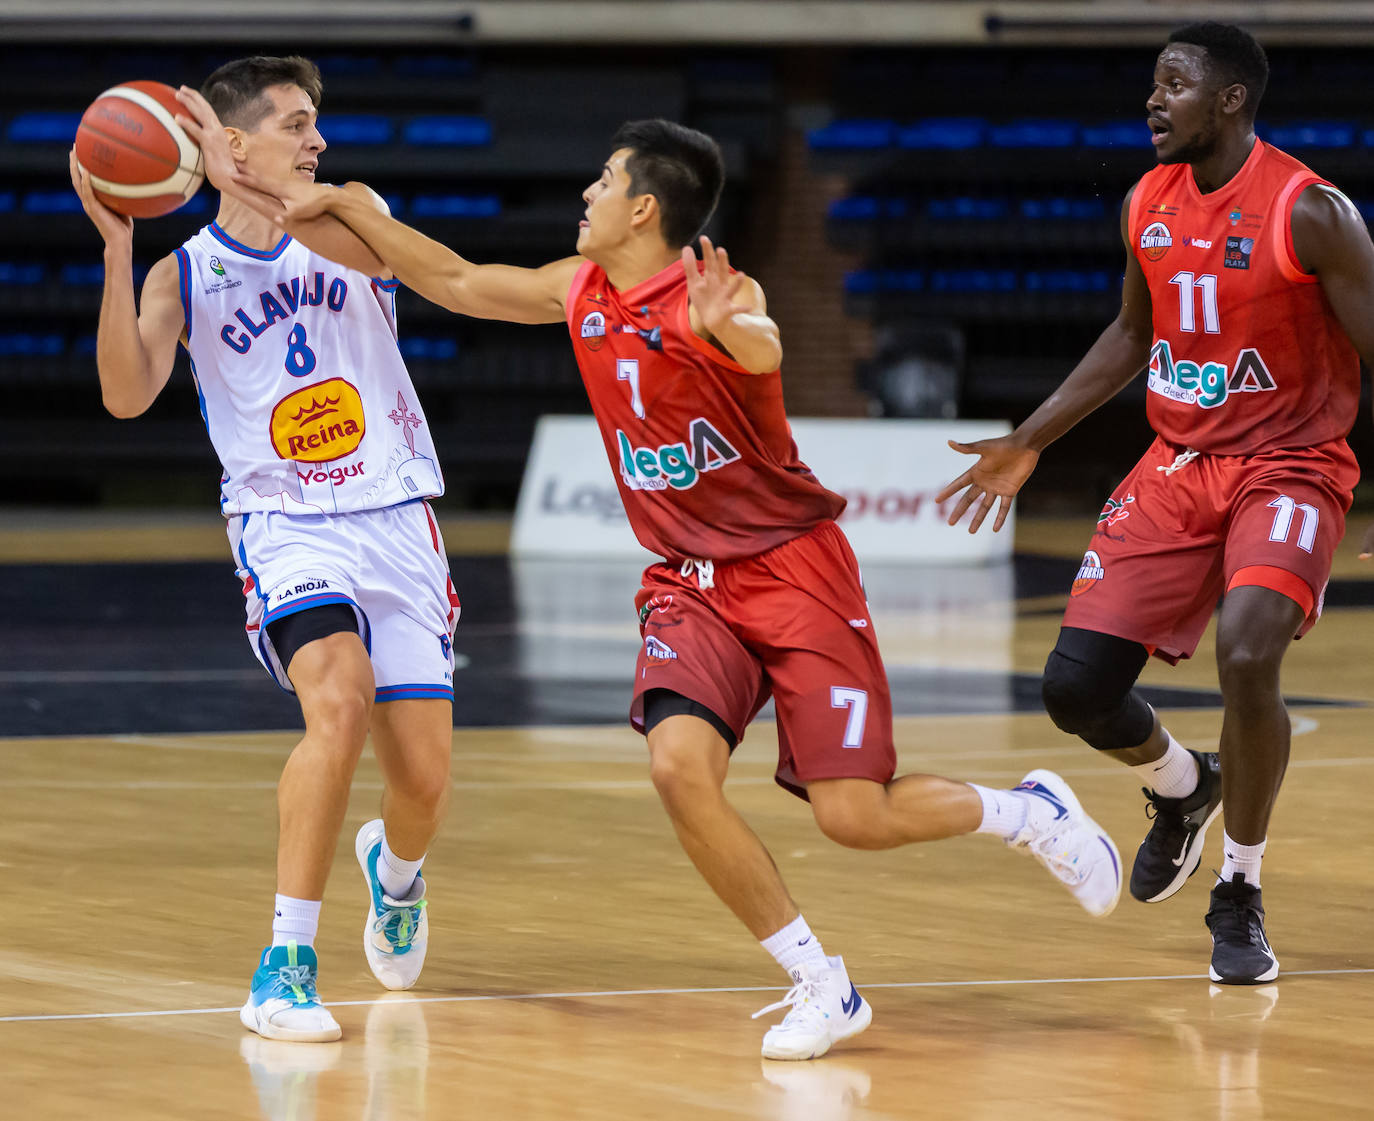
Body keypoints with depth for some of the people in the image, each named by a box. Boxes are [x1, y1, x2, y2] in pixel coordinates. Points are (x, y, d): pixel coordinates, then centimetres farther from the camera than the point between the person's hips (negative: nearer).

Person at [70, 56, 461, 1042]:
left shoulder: (349, 212, 5)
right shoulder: (184, 275, 3)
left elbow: (365, 247, -20)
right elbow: (127, 394, -12)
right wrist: (117, 248, -19)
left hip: (395, 521, 2)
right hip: (286, 525, -2)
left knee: (424, 779, -1)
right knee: (340, 705, -30)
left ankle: (395, 868, 38)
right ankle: (287, 962, -21)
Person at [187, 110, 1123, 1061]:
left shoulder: (714, 299, -18)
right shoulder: (582, 293, 4)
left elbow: (765, 351, -41)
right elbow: (456, 282, 16)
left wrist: (727, 330, -64)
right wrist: (342, 207, 12)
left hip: (794, 567, -6)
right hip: (691, 583, 6)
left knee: (855, 816, -12)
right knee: (678, 763, -22)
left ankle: (1028, 811, 19)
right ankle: (822, 987, -9)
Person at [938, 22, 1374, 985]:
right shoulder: (1150, 205, 3)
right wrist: (1029, 443, 20)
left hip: (1288, 466, -6)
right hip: (1178, 465, 6)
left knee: (1248, 659, -30)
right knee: (1076, 686, -4)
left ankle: (1240, 898, -8)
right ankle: (1181, 787, 32)